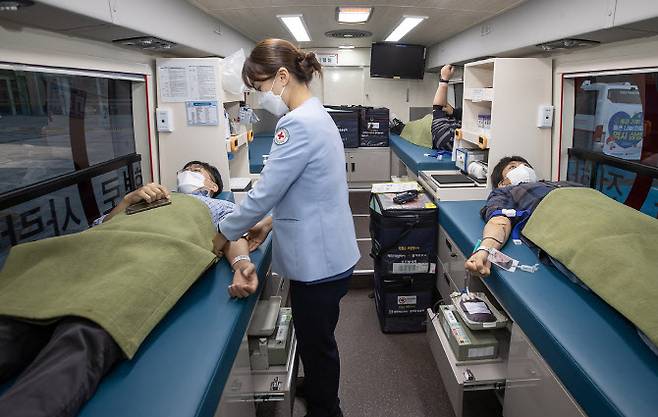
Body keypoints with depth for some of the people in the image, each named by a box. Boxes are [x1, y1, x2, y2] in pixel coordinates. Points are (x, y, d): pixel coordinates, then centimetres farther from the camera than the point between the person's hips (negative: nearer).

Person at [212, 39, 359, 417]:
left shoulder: (299, 124, -24)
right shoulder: (315, 114, 9)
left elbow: (265, 191, -21)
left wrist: (223, 234, -7)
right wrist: (272, 220, 12)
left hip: (319, 259, -10)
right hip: (323, 253, 10)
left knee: (317, 343, 11)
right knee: (316, 338, 27)